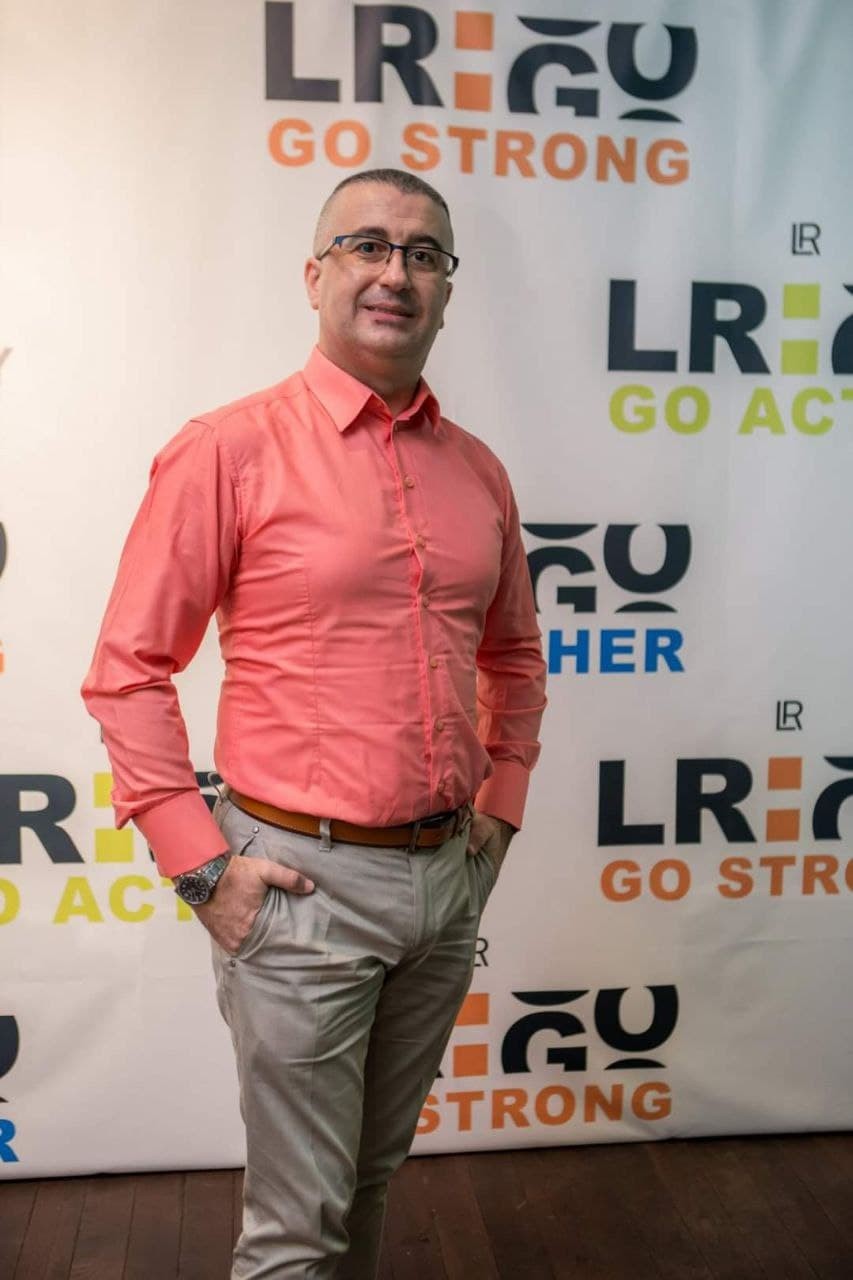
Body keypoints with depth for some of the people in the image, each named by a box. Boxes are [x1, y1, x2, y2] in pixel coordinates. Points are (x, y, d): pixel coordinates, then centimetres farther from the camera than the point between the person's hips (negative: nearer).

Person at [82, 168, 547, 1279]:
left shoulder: (479, 472, 7)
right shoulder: (228, 450, -10)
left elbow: (514, 652, 20)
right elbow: (128, 670, -9)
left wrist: (503, 800, 11)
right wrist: (200, 862, -11)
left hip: (449, 876, 5)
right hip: (302, 883, -5)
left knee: (373, 1174, 23)